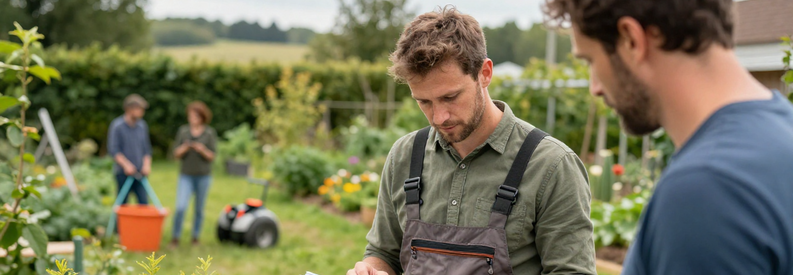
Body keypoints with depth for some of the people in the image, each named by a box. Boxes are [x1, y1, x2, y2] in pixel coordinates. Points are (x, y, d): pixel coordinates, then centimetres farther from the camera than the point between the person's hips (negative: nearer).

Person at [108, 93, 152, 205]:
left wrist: (146, 164, -1)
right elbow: (113, 150, -10)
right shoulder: (117, 126, -6)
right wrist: (126, 165, -18)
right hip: (123, 173, -4)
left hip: (140, 173, 4)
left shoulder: (142, 126, 10)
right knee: (122, 203, 2)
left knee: (144, 202, -2)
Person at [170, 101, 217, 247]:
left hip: (203, 176, 0)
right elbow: (176, 154, 4)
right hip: (186, 175, 0)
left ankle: (196, 237, 21)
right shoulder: (183, 131, 4)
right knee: (180, 207, -12)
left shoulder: (210, 133, 0)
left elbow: (212, 157, -2)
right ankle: (175, 237, -1)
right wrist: (184, 148, -16)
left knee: (199, 209, 7)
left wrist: (202, 150, -20)